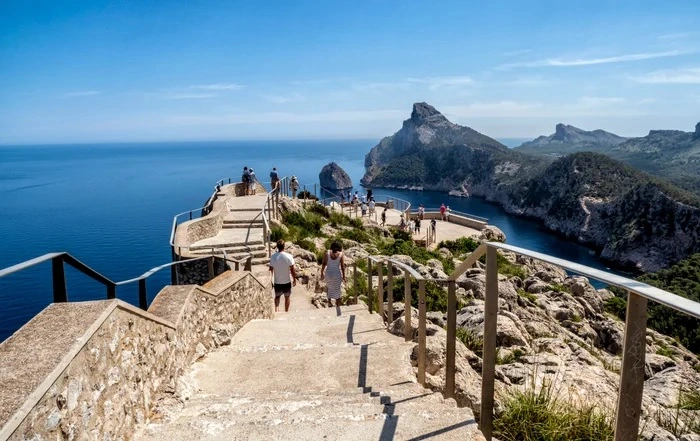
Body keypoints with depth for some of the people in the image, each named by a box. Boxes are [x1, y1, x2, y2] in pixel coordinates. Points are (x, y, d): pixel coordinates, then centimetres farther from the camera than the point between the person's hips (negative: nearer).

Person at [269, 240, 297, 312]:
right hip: (287, 281, -1)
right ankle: (286, 311, 29)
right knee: (287, 297, 18)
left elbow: (271, 270, -4)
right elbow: (292, 270, -12)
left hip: (277, 281, 1)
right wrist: (294, 279, 1)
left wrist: (271, 281, 8)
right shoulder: (289, 256, -16)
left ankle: (276, 309, -1)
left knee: (277, 296, 20)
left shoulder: (273, 257, -10)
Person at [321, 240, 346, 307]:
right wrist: (343, 276, 0)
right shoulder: (341, 254, -11)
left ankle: (329, 302, 32)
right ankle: (338, 303, 30)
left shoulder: (327, 253, -8)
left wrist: (322, 273, 4)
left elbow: (324, 264, -7)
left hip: (328, 273, 2)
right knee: (337, 289, 18)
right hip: (337, 274, -2)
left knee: (330, 288, 24)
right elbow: (342, 266, -10)